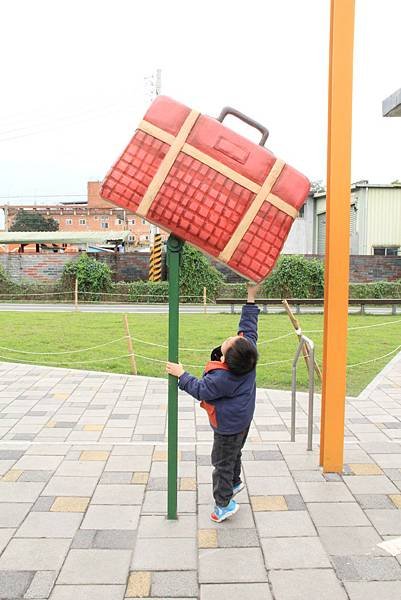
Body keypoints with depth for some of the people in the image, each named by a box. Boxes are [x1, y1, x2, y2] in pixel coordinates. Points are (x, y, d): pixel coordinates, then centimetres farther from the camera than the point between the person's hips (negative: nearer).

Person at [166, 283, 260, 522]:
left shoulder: (223, 378, -36)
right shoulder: (248, 351, -19)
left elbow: (200, 389, -21)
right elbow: (248, 326, -6)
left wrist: (182, 374, -12)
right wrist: (251, 298, -2)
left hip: (229, 425, -9)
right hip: (243, 419, 9)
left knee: (222, 461, 7)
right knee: (234, 453, 29)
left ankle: (224, 504, 17)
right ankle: (235, 482, 49)